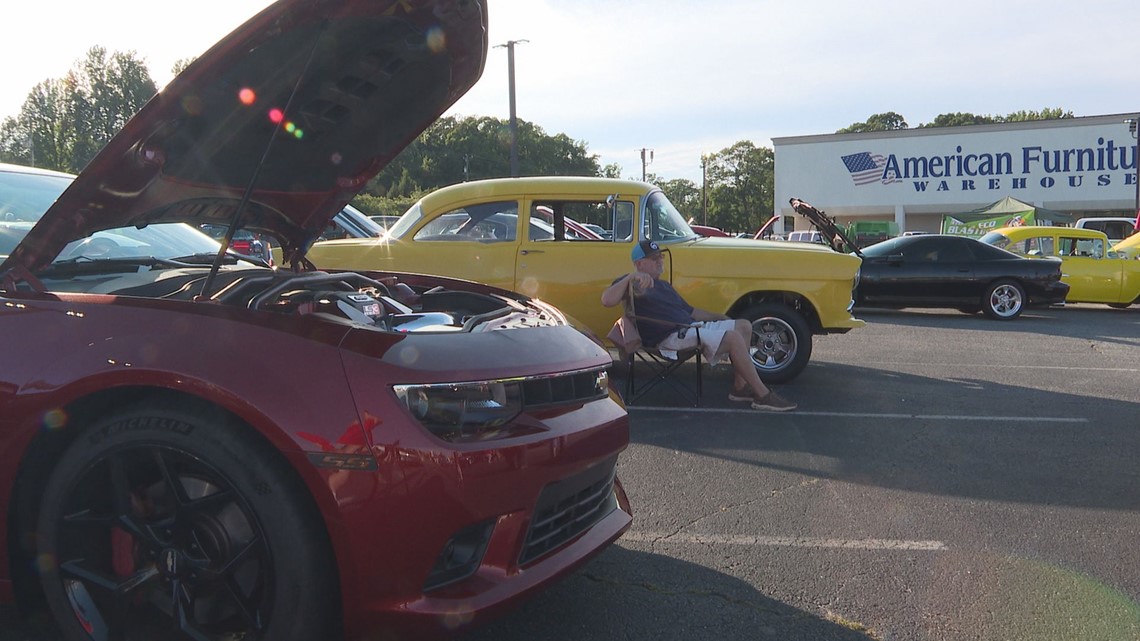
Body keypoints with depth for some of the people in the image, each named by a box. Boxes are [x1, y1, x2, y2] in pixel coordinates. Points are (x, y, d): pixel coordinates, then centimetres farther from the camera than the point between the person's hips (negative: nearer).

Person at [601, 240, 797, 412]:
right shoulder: (632, 283, -3)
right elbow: (607, 301, -22)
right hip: (670, 338, -10)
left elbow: (689, 311, 30)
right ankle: (763, 396, -17)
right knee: (733, 338, -22)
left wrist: (717, 317, 19)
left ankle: (740, 387, 0)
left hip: (690, 327, 10)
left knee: (744, 326, 4)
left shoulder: (663, 286, 28)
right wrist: (630, 277, -32)